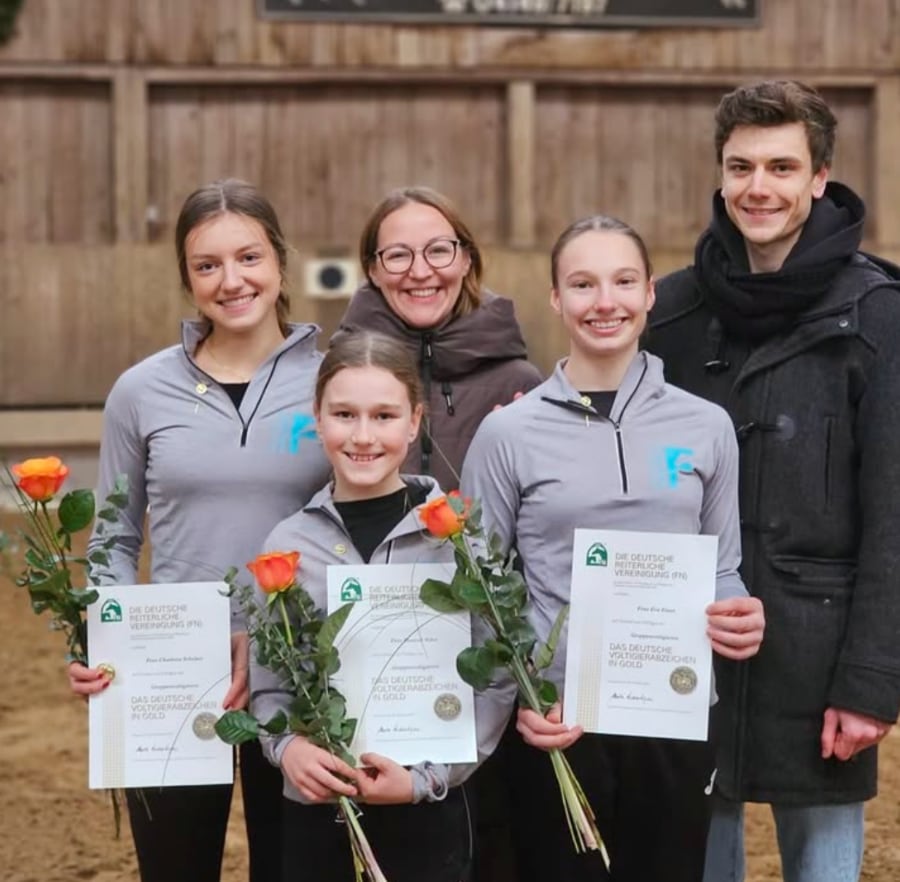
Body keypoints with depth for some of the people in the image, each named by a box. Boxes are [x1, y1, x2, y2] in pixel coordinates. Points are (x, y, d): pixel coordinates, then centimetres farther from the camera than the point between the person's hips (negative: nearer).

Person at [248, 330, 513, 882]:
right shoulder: (289, 543, 1)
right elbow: (267, 686, 6)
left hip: (427, 816, -2)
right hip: (315, 813, 2)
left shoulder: (461, 533, -5)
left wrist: (428, 777, -14)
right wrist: (287, 747, -12)